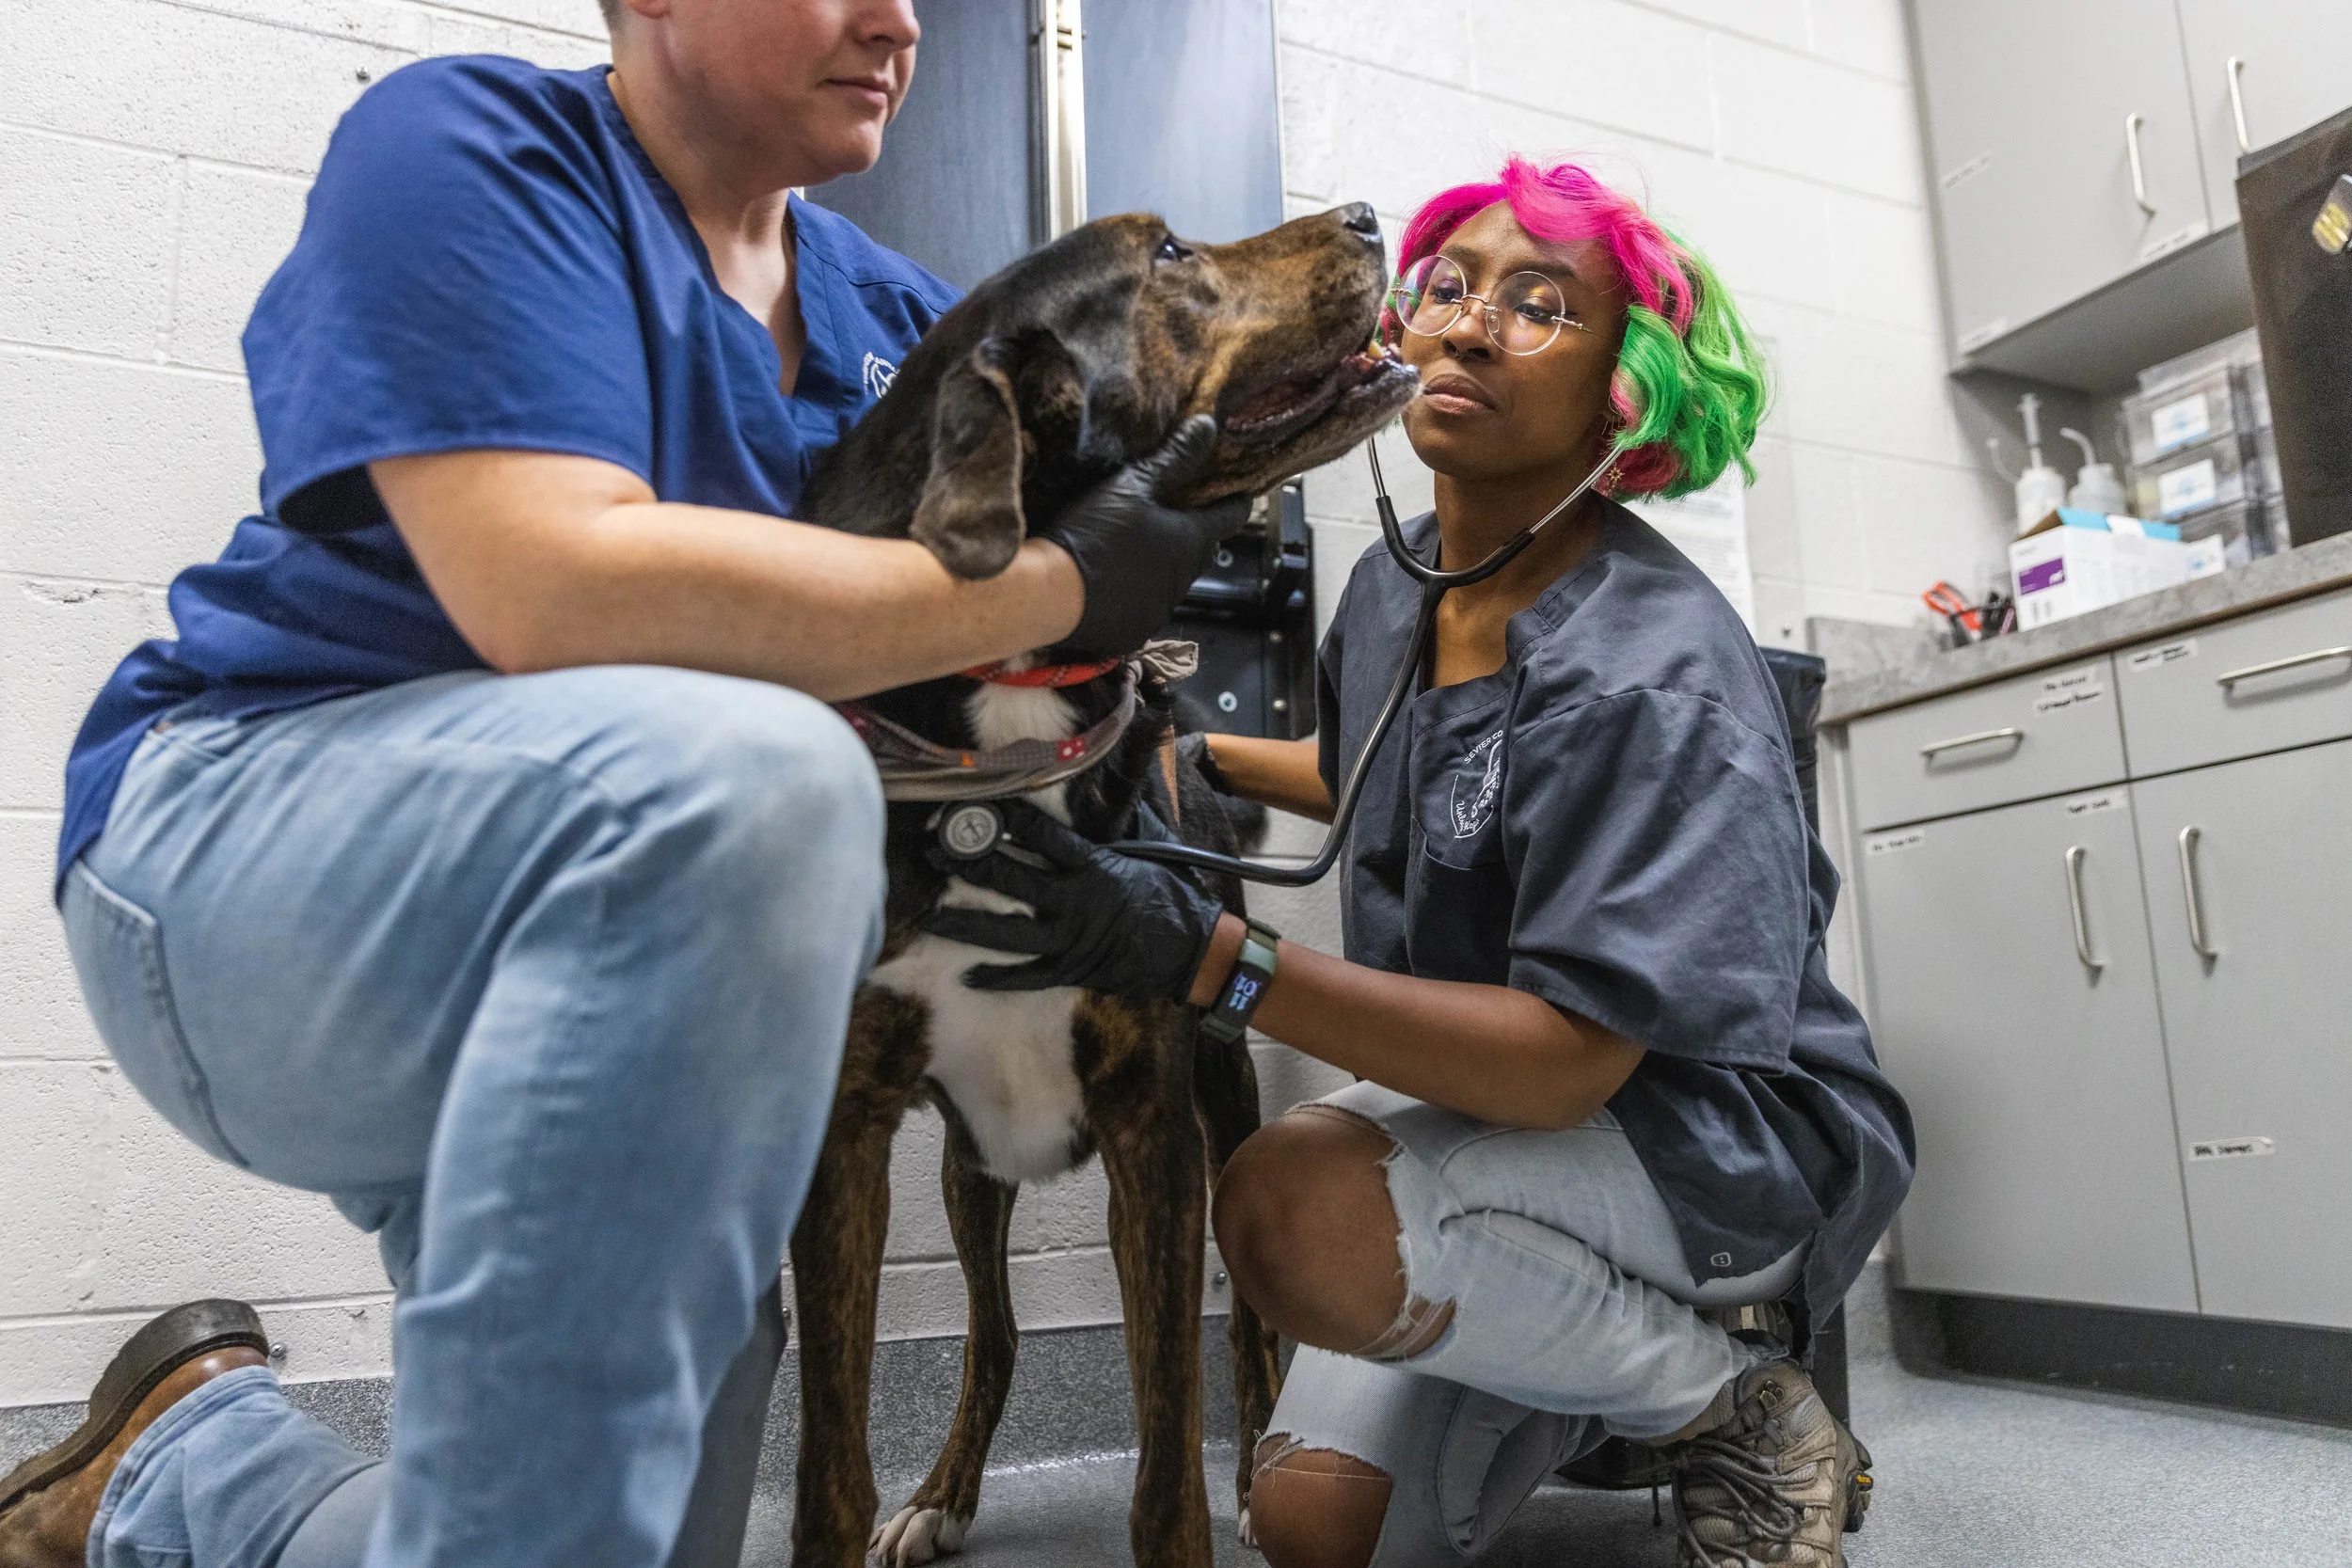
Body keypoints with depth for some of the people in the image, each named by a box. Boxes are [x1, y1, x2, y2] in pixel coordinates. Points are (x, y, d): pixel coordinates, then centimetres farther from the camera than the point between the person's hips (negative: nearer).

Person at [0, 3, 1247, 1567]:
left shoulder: (877, 300, 10)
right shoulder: (473, 146, -12)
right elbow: (549, 589, -29)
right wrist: (1061, 581, -25)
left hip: (624, 903, 7)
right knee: (744, 766, -38)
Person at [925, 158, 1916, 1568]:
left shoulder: (1654, 671, -24)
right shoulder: (1393, 586, 1)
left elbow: (1564, 1062, -30)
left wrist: (1207, 955, -38)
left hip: (1732, 1134, -6)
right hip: (1482, 1086, 7)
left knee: (1300, 1204, -33)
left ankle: (1739, 1395, -6)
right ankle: (1607, 1338, 23)